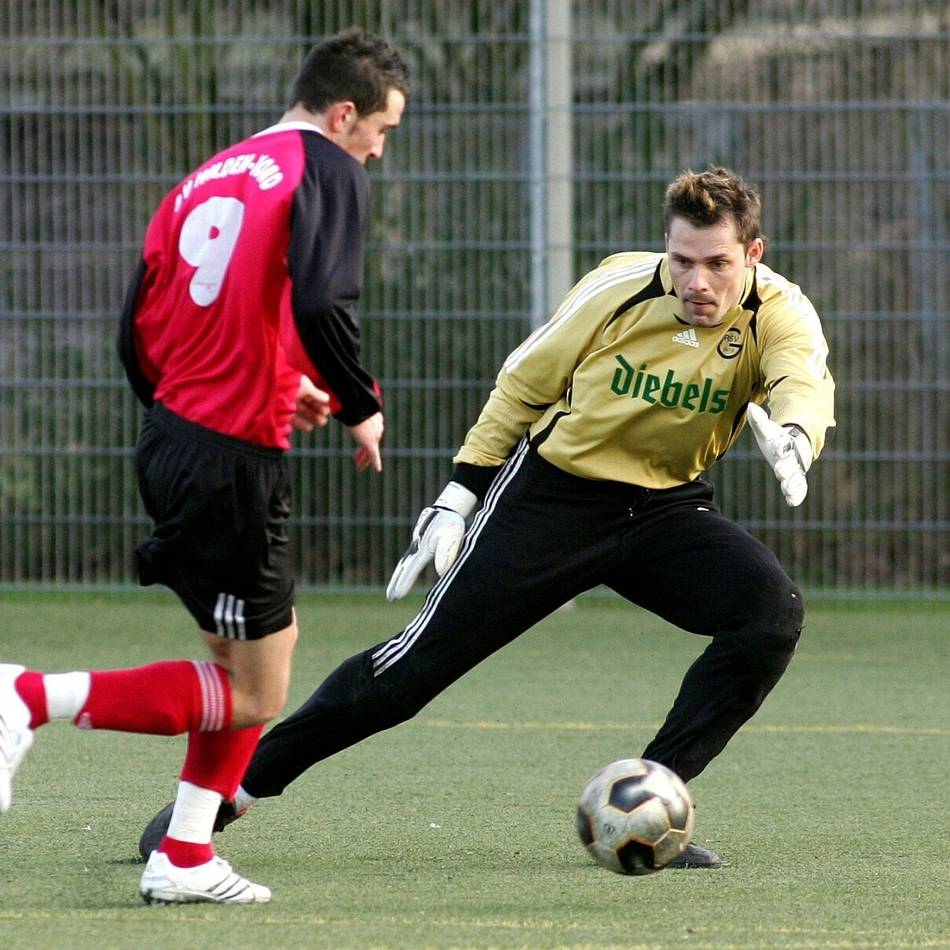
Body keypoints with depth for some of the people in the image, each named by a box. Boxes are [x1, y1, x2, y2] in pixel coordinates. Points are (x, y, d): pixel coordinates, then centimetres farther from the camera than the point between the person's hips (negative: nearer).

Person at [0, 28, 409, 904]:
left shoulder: (208, 179, 15)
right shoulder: (328, 172, -7)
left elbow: (137, 329, 14)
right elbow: (322, 305, -24)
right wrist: (362, 409, -7)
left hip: (169, 438, 9)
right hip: (236, 461, -9)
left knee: (267, 640, 22)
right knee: (253, 696, -1)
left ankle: (184, 861, 20)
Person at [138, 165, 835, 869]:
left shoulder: (779, 314, -17)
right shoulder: (621, 287, -17)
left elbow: (806, 380, -40)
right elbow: (522, 387, -2)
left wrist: (792, 437, -64)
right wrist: (458, 500, -4)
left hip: (667, 507, 2)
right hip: (552, 490, -2)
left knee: (773, 612, -24)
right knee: (424, 658, -8)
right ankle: (235, 785, 6)